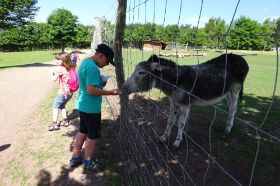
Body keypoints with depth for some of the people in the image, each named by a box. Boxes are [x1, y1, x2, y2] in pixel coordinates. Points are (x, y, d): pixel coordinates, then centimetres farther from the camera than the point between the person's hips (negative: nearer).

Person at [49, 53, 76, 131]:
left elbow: (54, 79, -11)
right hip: (70, 92, 7)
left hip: (63, 92, -7)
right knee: (62, 105, 24)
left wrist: (53, 72, 4)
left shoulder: (60, 69, -12)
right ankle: (65, 121, 26)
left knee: (55, 106, 5)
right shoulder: (71, 68, 7)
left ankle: (54, 124, 3)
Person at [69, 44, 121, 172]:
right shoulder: (93, 68, -24)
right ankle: (87, 162, 26)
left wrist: (100, 82, 7)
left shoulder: (86, 62, 8)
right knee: (93, 134, 8)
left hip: (83, 105, 10)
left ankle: (75, 157, 35)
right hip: (91, 107, -10)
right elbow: (91, 90, -28)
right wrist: (111, 92, -23)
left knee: (83, 131, 21)